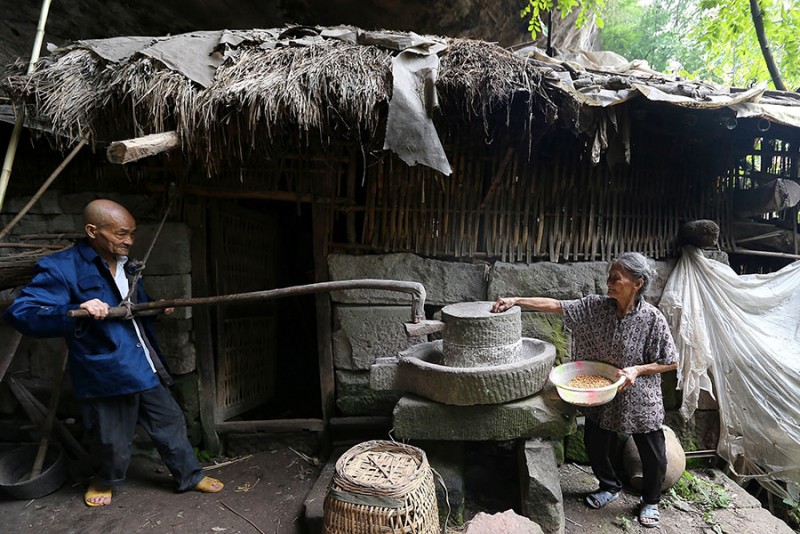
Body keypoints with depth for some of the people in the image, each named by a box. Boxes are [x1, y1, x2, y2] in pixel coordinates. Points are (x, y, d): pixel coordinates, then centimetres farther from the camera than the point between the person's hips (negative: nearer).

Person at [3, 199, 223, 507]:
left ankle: (190, 476, 33)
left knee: (171, 423, 15)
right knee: (113, 444, 10)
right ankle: (104, 482, 43)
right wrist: (76, 312, -38)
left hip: (145, 369, 7)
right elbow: (19, 314, -23)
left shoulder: (126, 265, 11)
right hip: (105, 375, -7)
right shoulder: (60, 268, -14)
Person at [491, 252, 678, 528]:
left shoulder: (652, 318, -19)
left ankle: (650, 501, 42)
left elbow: (671, 362, -9)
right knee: (595, 444, 15)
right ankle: (610, 486, 45)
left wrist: (637, 370, -23)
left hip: (640, 399, -3)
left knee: (653, 454, 12)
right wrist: (516, 300, -21)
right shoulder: (596, 306, -11)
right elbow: (556, 305, -13)